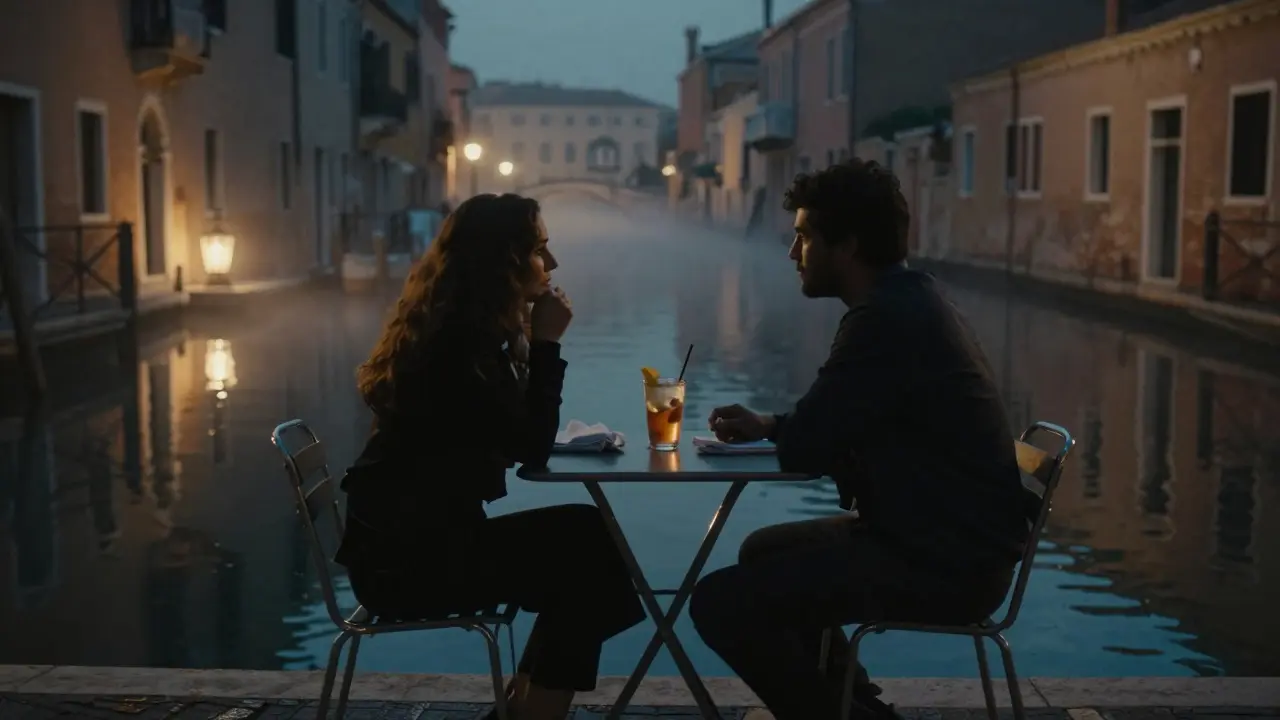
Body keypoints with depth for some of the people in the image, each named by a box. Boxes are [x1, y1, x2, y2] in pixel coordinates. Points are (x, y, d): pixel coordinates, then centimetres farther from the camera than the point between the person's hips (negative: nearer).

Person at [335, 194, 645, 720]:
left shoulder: (459, 328, 11)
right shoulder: (458, 342, -19)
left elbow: (515, 438, 12)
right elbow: (532, 449, -16)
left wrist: (531, 341, 2)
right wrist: (545, 343, -12)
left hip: (419, 536, 9)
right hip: (403, 555, -9)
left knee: (582, 536, 4)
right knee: (586, 549, -7)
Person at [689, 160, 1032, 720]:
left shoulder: (888, 319, -21)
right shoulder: (908, 301, 12)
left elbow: (802, 449, -19)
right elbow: (834, 427, 21)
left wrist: (771, 429, 3)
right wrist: (767, 425, 7)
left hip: (943, 564, -11)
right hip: (954, 542, 11)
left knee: (720, 603, -16)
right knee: (763, 552, 25)